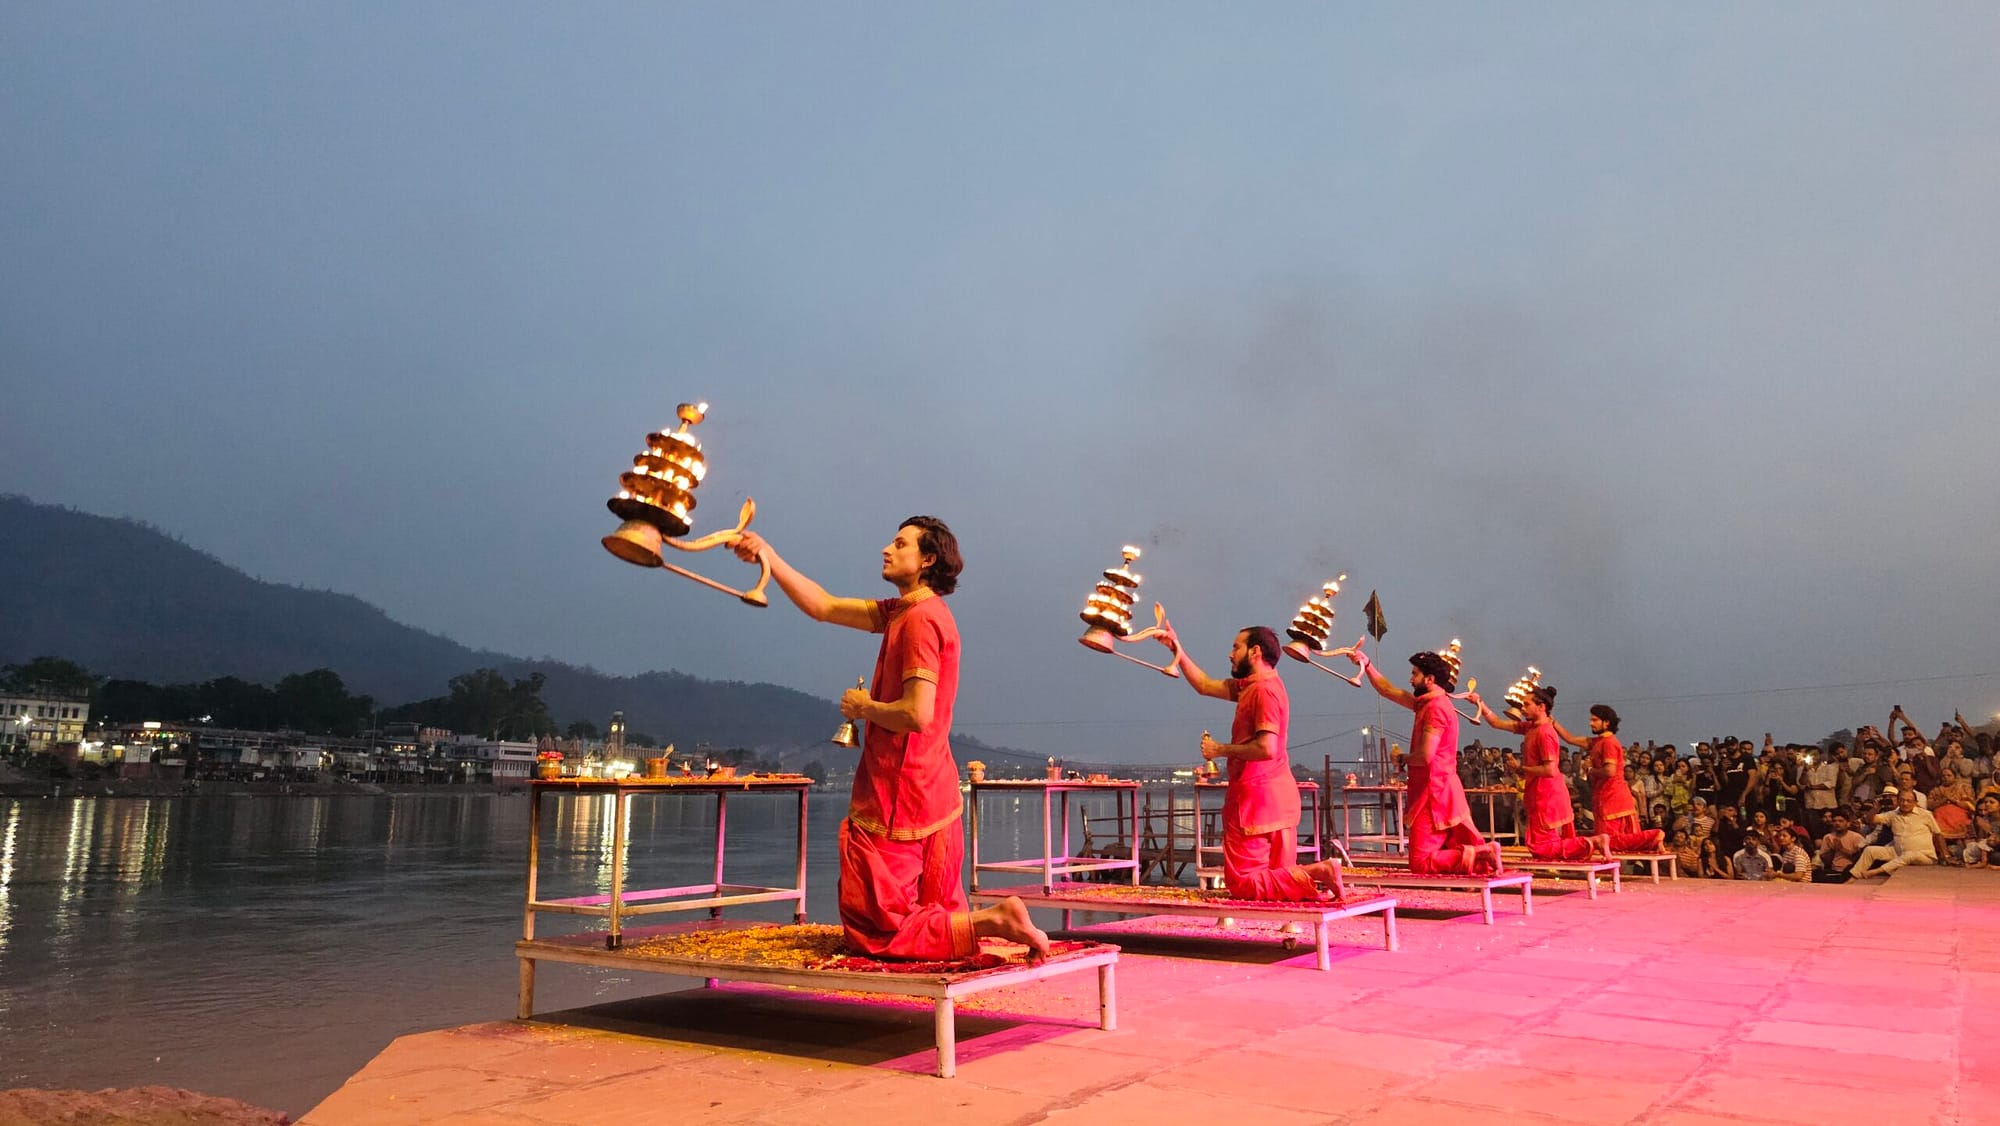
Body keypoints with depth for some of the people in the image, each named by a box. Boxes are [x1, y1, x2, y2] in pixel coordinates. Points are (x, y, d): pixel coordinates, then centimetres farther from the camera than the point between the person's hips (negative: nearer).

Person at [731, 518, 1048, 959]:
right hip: (932, 795, 10)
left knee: (874, 933, -2)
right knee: (936, 919, 20)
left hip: (899, 800, -10)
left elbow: (917, 714, -27)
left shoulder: (921, 619, -17)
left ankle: (991, 921, -11)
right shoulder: (901, 612, 12)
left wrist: (864, 708, -9)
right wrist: (768, 555, 10)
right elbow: (823, 607, 14)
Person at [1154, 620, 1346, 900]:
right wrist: (1177, 649, 20)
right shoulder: (1251, 686, 14)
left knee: (1241, 884, -6)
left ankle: (1315, 878, -17)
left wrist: (1221, 750, -14)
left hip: (1258, 796, -10)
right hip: (1278, 795, 10)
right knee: (1280, 877, 13)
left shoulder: (1265, 690, -16)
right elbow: (1204, 685, 22)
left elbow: (1266, 749, -26)